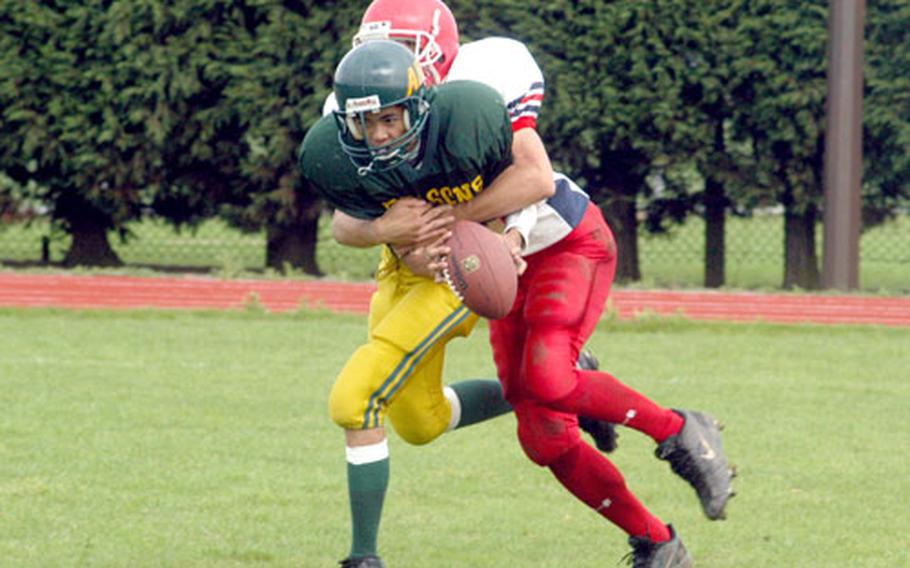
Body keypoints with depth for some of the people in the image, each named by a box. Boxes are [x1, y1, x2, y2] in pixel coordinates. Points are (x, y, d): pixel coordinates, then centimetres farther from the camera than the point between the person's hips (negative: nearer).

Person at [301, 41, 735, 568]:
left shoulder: (465, 115, -32)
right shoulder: (331, 158, -19)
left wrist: (514, 237, -30)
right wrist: (410, 253, -24)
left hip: (568, 242, -6)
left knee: (547, 381, -29)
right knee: (545, 439, -2)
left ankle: (678, 431, -7)